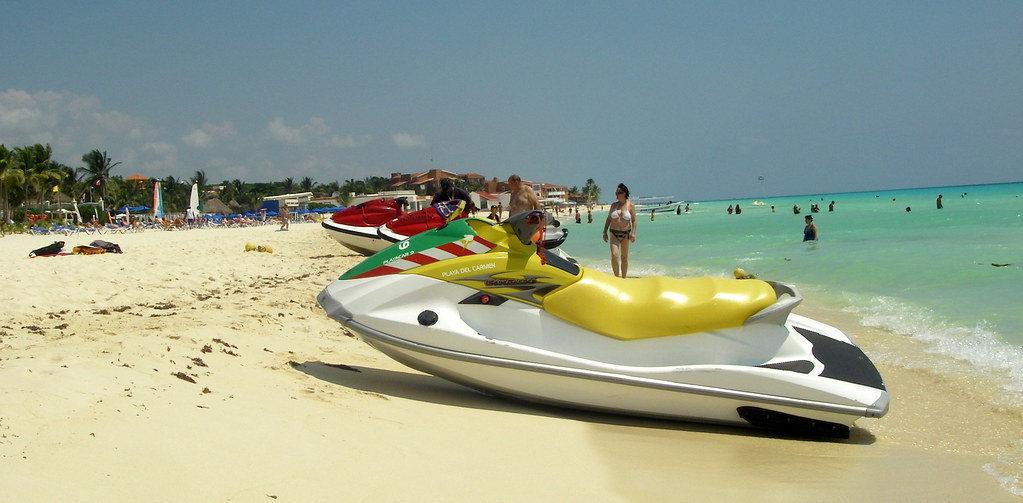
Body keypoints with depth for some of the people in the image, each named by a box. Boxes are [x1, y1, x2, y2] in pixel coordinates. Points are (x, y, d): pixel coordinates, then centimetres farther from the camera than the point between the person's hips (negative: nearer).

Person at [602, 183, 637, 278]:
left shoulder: (631, 205, -1)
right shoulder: (614, 205, 6)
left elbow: (634, 220, -1)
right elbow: (608, 219, 10)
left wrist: (633, 233, -13)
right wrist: (605, 232, 5)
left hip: (625, 234, -1)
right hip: (614, 234, 1)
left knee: (624, 257, 8)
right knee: (614, 255, -15)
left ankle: (623, 278, 19)